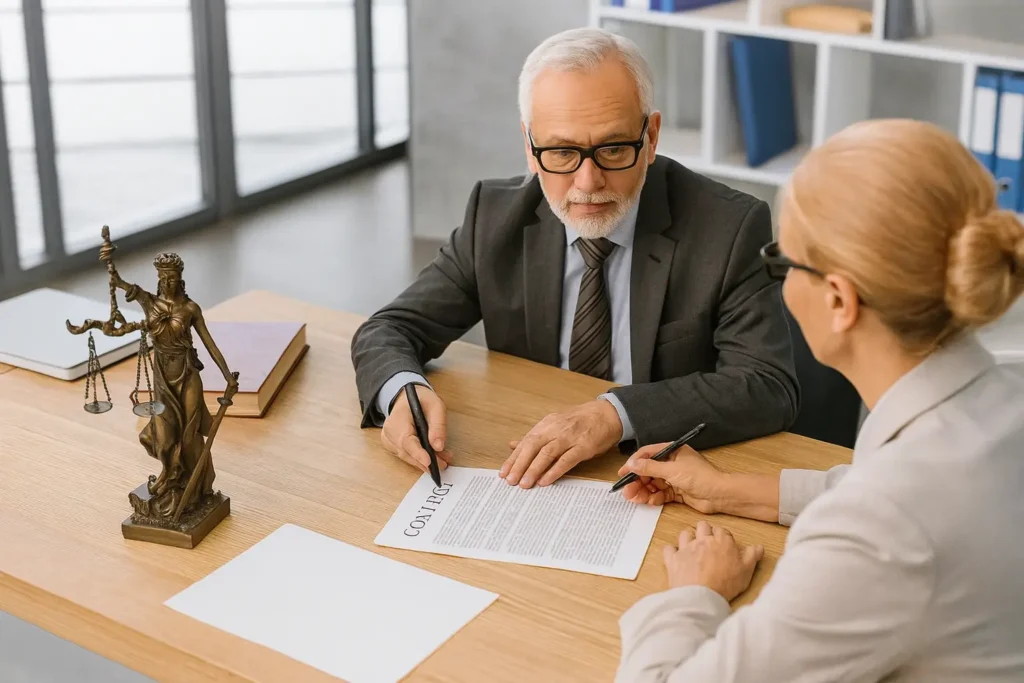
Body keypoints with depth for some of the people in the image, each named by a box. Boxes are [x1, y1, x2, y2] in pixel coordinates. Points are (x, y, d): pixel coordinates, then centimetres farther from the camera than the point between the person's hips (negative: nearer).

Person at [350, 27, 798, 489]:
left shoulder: (730, 229, -12)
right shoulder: (495, 217, -2)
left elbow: (769, 387, -18)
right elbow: (388, 330, 1)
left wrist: (617, 414, -32)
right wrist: (403, 391, -23)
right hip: (527, 479, 3)